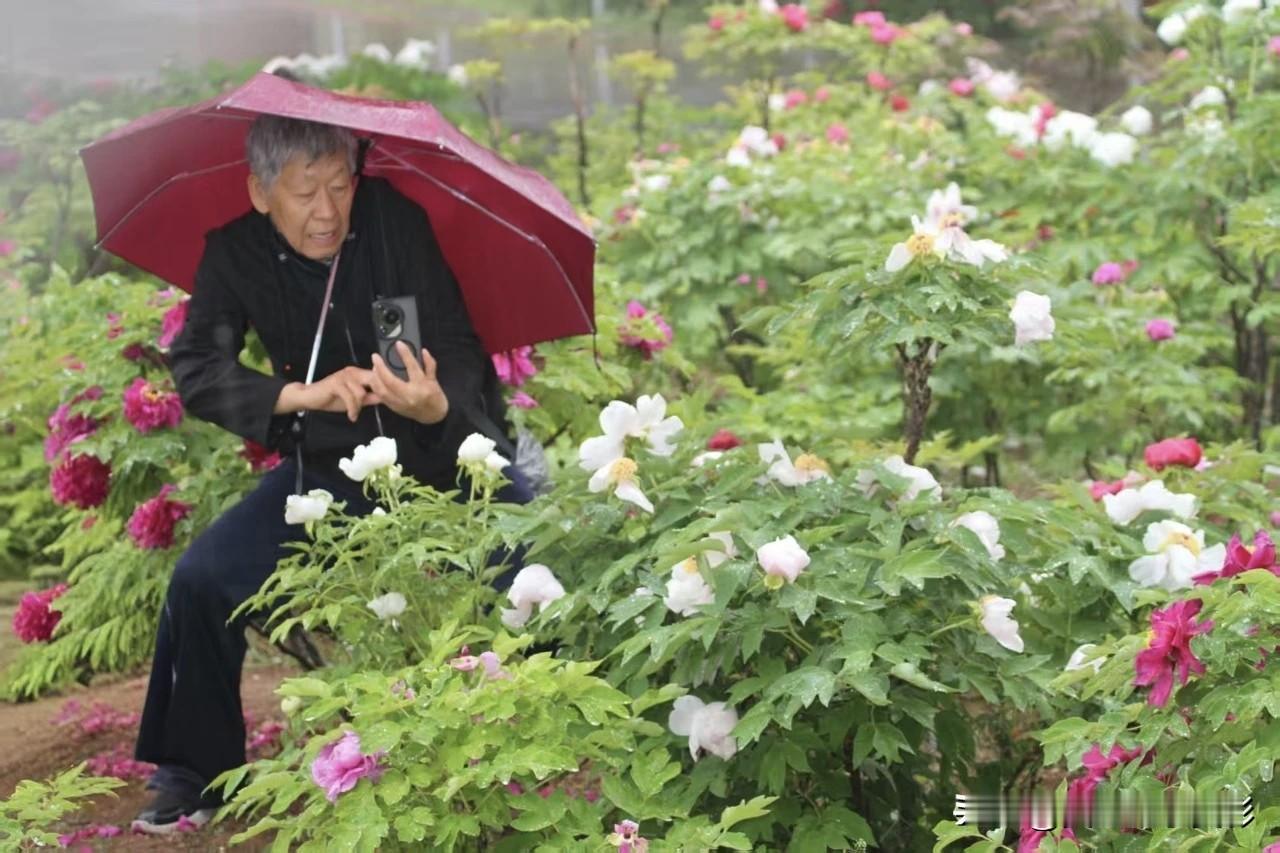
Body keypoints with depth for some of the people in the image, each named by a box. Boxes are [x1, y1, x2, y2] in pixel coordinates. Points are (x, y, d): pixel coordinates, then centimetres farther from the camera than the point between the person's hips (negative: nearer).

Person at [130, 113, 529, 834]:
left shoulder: (395, 220, -17)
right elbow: (197, 368, -17)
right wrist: (302, 396, -33)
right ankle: (195, 773, 7)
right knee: (204, 580, -12)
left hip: (444, 454, -2)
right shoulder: (236, 254, -9)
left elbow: (457, 347, -19)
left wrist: (440, 406, -43)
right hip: (328, 469, 2)